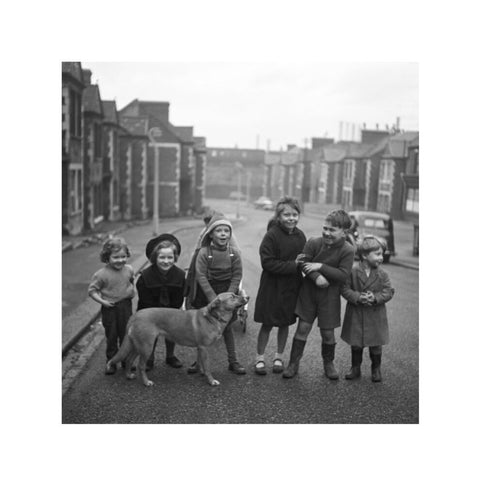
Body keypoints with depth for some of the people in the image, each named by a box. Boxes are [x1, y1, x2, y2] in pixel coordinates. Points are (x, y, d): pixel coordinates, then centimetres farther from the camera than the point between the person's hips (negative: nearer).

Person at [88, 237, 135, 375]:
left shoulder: (129, 269, -4)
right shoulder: (101, 274, -17)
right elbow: (92, 290, -9)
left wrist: (132, 290, 3)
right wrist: (101, 301, -18)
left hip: (126, 306, 3)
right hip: (110, 308, -3)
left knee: (126, 335, 13)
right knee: (111, 336, 9)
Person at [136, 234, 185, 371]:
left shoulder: (180, 275, -17)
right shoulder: (145, 276, -23)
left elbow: (178, 301, -9)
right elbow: (146, 301, -16)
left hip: (171, 312, 2)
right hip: (150, 313, -2)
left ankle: (170, 356, 29)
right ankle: (149, 359, 20)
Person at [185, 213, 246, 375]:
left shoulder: (234, 253, -5)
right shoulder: (203, 252, -12)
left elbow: (236, 277, -4)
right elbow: (201, 276, -14)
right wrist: (213, 298, -19)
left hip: (227, 292, 1)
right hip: (206, 293, -1)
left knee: (227, 328, 8)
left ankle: (233, 361, 19)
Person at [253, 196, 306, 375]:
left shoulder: (300, 236, 1)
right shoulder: (271, 235, -16)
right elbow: (268, 263, -20)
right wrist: (293, 266, -22)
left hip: (292, 287, 5)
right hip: (272, 287, -5)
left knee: (285, 324, 15)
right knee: (267, 324, 6)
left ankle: (279, 357, 32)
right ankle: (260, 358, 23)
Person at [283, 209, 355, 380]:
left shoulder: (347, 250, -13)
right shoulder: (314, 243, -8)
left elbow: (343, 275, -19)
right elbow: (303, 263, -13)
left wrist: (321, 267, -24)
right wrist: (316, 277, -28)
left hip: (330, 296, -1)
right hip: (308, 292, 1)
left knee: (328, 332, 8)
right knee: (303, 327, 4)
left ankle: (328, 363, 33)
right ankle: (293, 363, 15)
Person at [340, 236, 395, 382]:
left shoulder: (382, 274, -5)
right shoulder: (353, 271, -10)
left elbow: (388, 292, -5)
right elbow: (345, 289, -10)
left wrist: (376, 297, -22)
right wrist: (358, 297, -24)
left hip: (375, 315, 1)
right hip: (356, 315, -1)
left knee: (375, 345, 11)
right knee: (356, 344, 13)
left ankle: (376, 369, 29)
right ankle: (355, 368, 29)